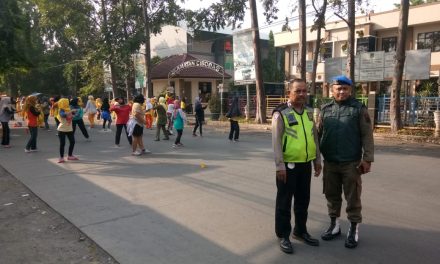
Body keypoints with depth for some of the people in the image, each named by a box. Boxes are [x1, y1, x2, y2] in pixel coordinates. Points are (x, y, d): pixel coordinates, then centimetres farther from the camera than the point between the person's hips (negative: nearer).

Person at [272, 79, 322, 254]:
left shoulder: (309, 112, 8)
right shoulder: (281, 113, -11)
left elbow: (314, 137, 15)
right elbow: (276, 141, -15)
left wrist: (317, 160, 14)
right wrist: (279, 165, -19)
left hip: (306, 164, 6)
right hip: (288, 165, -6)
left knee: (303, 200, 18)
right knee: (284, 202, 6)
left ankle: (300, 231, 35)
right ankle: (283, 235, 20)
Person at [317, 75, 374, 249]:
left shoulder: (359, 108, -3)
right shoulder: (325, 109, 7)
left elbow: (367, 135, -5)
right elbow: (319, 133, 12)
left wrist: (367, 158, -10)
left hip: (351, 162, -3)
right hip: (330, 162, 4)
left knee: (352, 198, 5)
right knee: (332, 196, 14)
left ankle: (353, 230, 20)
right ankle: (334, 225, 30)